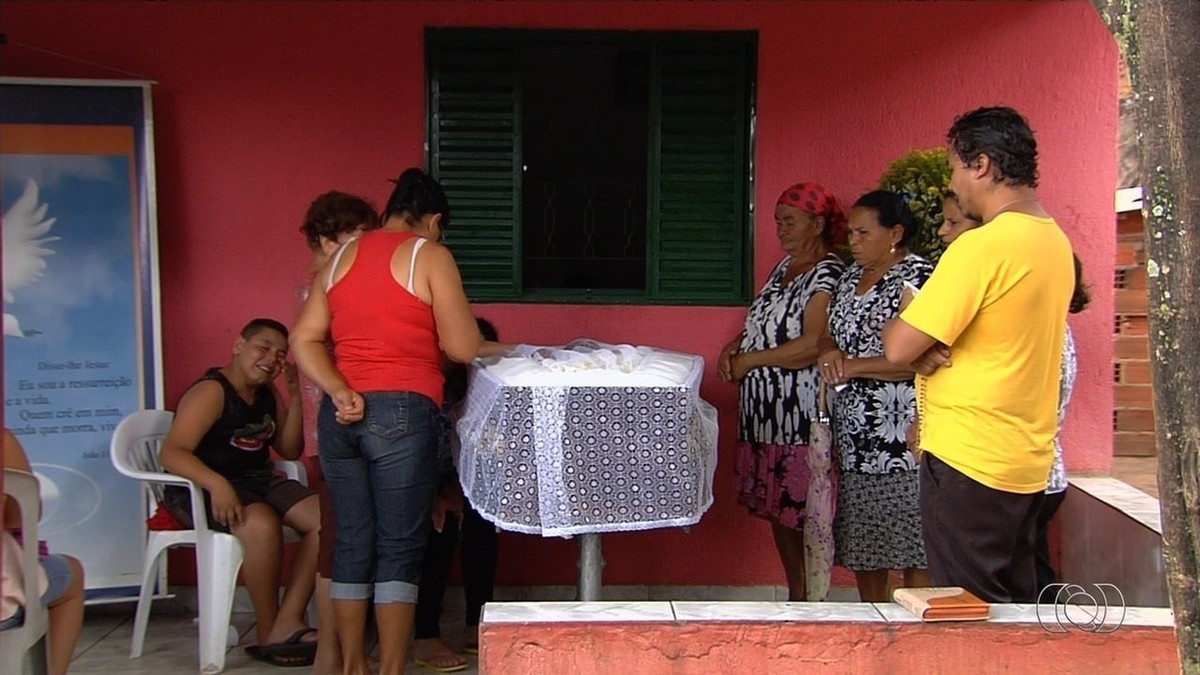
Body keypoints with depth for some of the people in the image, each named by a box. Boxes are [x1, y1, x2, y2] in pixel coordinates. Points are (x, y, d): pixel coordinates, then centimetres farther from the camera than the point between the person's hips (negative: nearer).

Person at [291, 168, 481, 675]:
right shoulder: (430, 256, -1)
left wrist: (338, 391, -4)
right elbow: (463, 348, -4)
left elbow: (304, 340, 7)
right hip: (401, 413, -5)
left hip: (340, 416, 6)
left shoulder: (340, 258, 16)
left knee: (351, 543, 12)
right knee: (399, 548, 1)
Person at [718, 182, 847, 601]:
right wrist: (735, 347, 6)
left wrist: (751, 360, -13)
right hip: (764, 409, 9)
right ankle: (795, 599, 25)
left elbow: (812, 346, -21)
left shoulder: (828, 274, -11)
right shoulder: (784, 268, 17)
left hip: (801, 412, -9)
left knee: (802, 511, -4)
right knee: (777, 511, 14)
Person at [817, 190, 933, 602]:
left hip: (901, 433, -8)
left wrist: (854, 366, -17)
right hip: (855, 431, 9)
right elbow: (832, 333, 23)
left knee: (913, 548, -4)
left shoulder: (919, 277, -11)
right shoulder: (853, 275, 15)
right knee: (862, 543, 14)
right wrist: (830, 352, 0)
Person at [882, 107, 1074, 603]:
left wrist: (910, 337, 3)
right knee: (1014, 609, 17)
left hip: (969, 461, -9)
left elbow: (898, 348, -19)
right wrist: (930, 348, -3)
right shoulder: (1055, 240, 9)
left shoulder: (982, 246, -19)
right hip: (1028, 461, 9)